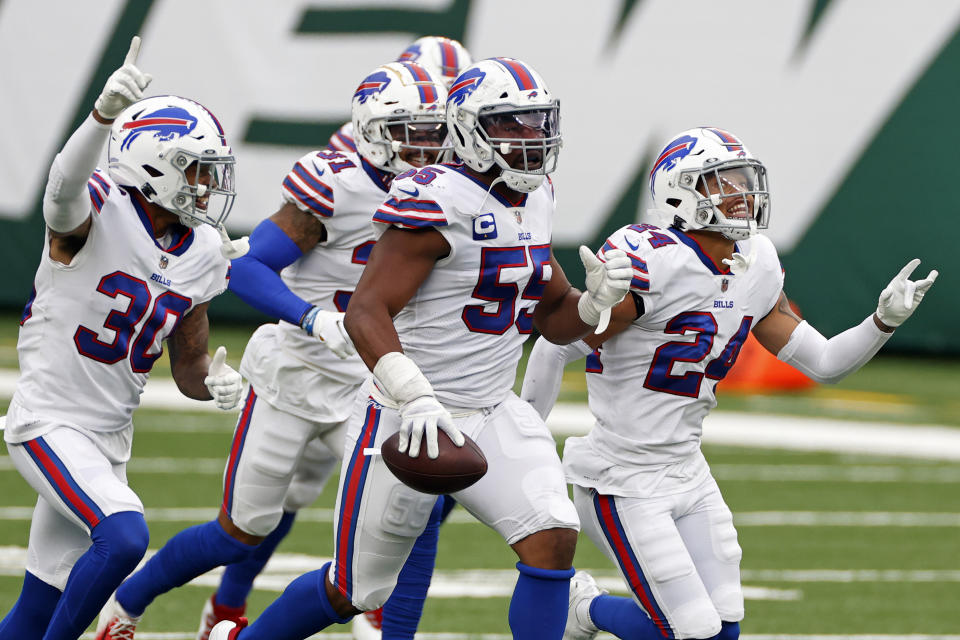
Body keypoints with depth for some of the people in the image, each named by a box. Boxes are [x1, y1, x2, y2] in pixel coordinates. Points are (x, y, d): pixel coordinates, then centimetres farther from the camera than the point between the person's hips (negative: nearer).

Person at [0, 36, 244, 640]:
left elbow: (188, 365, 15)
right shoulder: (98, 211, -15)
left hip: (110, 437, 8)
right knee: (124, 538, -29)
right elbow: (66, 187, -42)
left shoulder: (200, 255, 6)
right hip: (50, 424, -8)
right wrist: (106, 113, -61)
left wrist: (215, 381, -10)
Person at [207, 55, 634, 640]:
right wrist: (416, 397, -38)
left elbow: (554, 318, 18)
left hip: (495, 416, 6)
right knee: (355, 591, 8)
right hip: (409, 420, -6)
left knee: (553, 541, -17)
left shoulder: (534, 200, 7)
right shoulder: (439, 201, -19)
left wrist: (599, 297, -4)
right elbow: (367, 312, -26)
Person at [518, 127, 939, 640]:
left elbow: (823, 363, 9)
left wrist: (884, 321, -6)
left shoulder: (756, 269, 3)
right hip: (623, 482, -8)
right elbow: (556, 346, -13)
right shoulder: (652, 264, -20)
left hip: (687, 476, 8)